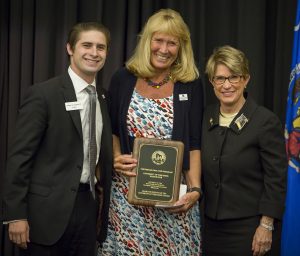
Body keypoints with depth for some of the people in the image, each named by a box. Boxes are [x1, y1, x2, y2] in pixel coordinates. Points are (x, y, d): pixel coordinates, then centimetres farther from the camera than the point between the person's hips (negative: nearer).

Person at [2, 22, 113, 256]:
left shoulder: (104, 98, 9)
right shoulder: (43, 94, -9)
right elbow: (20, 156, -11)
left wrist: (103, 210, 9)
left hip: (88, 205, 6)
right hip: (49, 209, -5)